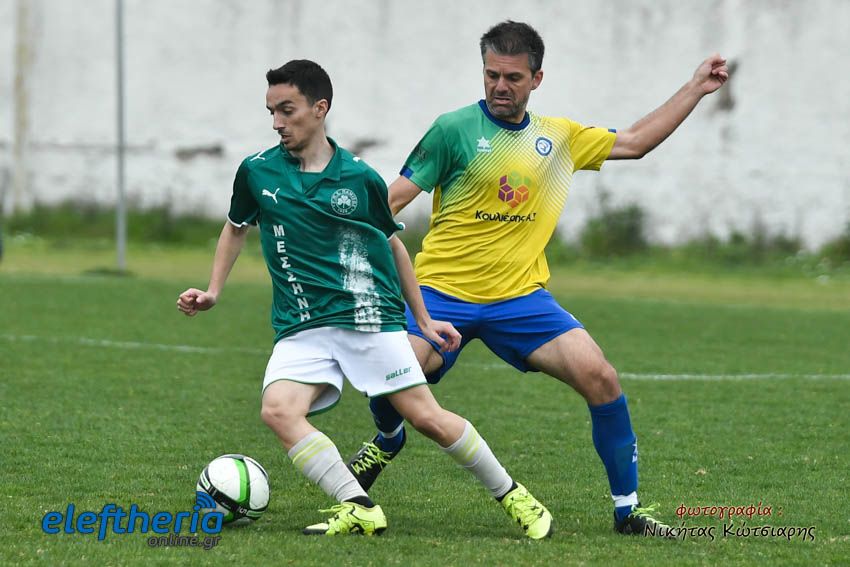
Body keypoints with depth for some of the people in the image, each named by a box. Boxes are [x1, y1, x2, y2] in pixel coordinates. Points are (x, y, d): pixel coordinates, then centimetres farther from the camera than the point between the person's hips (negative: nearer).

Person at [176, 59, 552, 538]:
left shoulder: (360, 179, 0)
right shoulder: (257, 172, 3)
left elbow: (393, 244, 15)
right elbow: (237, 229, 23)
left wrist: (423, 320, 17)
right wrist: (213, 292, 13)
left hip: (371, 319, -2)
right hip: (300, 329, 2)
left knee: (427, 417, -7)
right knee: (279, 409, -26)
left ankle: (512, 495, 13)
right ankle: (358, 508, -24)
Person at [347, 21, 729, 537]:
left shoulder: (559, 137, 12)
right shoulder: (455, 130, -3)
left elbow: (634, 142, 24)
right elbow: (395, 198, -2)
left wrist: (696, 89, 22)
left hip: (520, 298, 3)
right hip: (444, 293, -3)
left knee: (600, 377, -15)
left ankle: (628, 509, 0)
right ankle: (388, 441, 16)